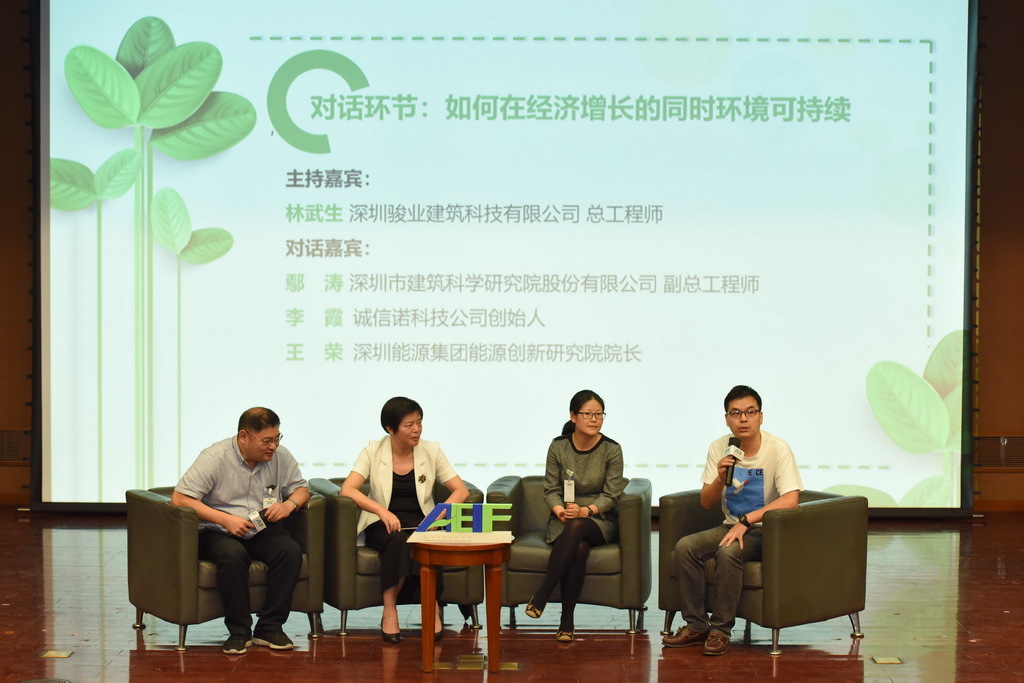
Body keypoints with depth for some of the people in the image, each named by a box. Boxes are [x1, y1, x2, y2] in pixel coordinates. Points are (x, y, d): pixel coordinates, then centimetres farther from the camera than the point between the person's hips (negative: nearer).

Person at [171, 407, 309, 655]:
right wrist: (225, 519, -22)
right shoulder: (215, 457, -12)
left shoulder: (280, 456, 2)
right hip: (217, 532, -4)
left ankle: (269, 628, -17)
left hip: (263, 531, 4)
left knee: (291, 550, -27)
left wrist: (289, 504, -12)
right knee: (233, 554, -37)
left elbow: (301, 488, 13)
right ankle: (238, 632, -21)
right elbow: (179, 499, -16)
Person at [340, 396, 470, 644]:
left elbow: (461, 491, 0)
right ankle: (389, 612, -27)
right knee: (397, 540, -36)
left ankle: (432, 608, -20)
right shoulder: (373, 452, 0)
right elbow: (347, 489, -12)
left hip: (420, 524, 1)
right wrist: (382, 511, -26)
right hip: (383, 525, -1)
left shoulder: (431, 451, 3)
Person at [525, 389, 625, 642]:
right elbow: (550, 490, 3)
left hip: (600, 521, -1)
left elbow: (611, 495, -5)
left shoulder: (612, 450, -3)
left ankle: (541, 595, -31)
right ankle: (567, 621, -26)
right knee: (579, 549, -34)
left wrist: (585, 511, -22)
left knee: (576, 527, -37)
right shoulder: (558, 446, 1)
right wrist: (560, 510, -18)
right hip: (563, 520, 1)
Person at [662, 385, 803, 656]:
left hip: (765, 530, -5)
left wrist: (745, 521, -27)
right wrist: (721, 478, -20)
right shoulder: (719, 448, 0)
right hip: (732, 526, 5)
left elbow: (790, 500, -24)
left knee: (728, 553, -32)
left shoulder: (778, 449, -14)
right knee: (685, 547, -17)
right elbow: (706, 503, 2)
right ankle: (696, 626, -7)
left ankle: (721, 630, -17)